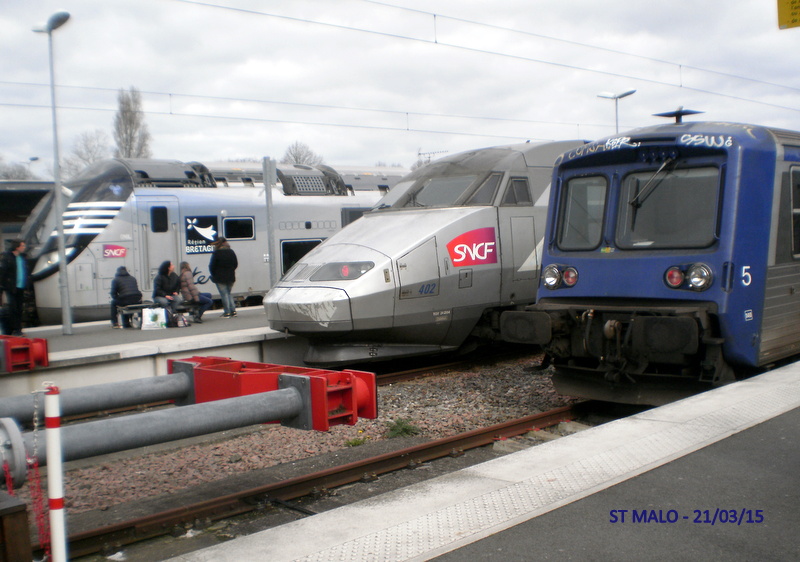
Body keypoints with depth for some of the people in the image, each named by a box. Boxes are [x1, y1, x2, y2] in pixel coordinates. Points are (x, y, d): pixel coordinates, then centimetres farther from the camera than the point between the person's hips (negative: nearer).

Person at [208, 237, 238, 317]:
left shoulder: (216, 253, -13)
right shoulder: (231, 252, 4)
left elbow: (212, 266, -10)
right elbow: (236, 264, 11)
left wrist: (214, 275, 6)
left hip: (220, 278, -5)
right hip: (230, 277, 6)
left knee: (224, 294, 0)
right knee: (229, 293, 17)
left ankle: (227, 312, -1)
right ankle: (233, 311, 11)